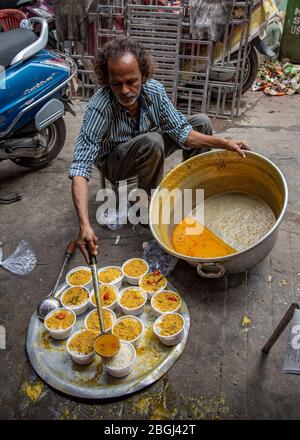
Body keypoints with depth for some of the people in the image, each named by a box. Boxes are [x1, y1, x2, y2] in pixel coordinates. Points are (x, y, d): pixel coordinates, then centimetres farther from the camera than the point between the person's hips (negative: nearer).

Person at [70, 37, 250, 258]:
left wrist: (224, 143, -24)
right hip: (115, 162, -5)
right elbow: (80, 169, -39)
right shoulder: (99, 108, -34)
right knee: (152, 142, -36)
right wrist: (84, 225, -51)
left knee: (201, 122, -6)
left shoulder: (155, 90, -20)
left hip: (149, 152, 5)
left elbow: (181, 132, -12)